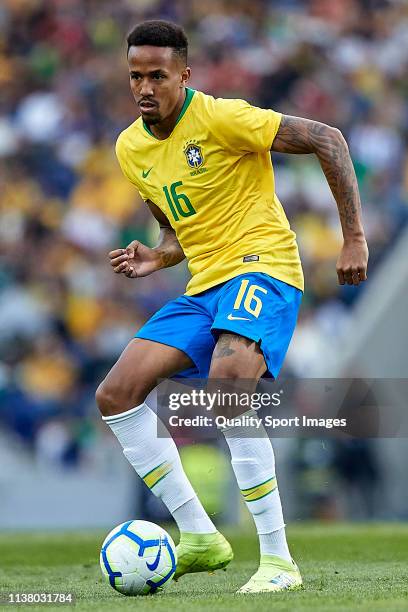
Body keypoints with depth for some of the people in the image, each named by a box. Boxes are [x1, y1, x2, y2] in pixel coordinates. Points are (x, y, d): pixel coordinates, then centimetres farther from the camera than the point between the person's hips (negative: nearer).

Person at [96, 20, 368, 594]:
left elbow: (327, 139, -13)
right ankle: (199, 537, 4)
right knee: (116, 394, -3)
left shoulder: (220, 118, -14)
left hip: (262, 268, -8)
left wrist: (354, 237, -16)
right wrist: (155, 258, 0)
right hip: (204, 287, 8)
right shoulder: (130, 148, 10)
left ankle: (279, 559, -26)